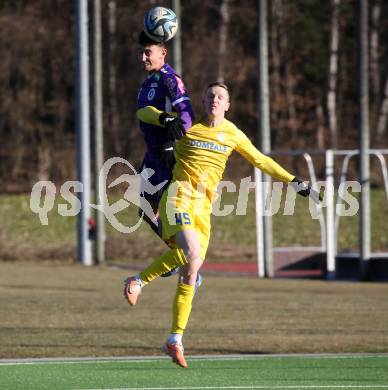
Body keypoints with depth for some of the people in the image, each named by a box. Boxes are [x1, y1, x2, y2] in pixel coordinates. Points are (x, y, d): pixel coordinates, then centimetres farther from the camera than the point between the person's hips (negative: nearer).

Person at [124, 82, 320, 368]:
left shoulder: (233, 134, 11)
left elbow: (261, 161, 21)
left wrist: (293, 181, 18)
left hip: (203, 207, 4)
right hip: (179, 197, -4)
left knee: (190, 274, 0)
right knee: (192, 254, -29)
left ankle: (175, 340, 9)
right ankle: (139, 281, -9)